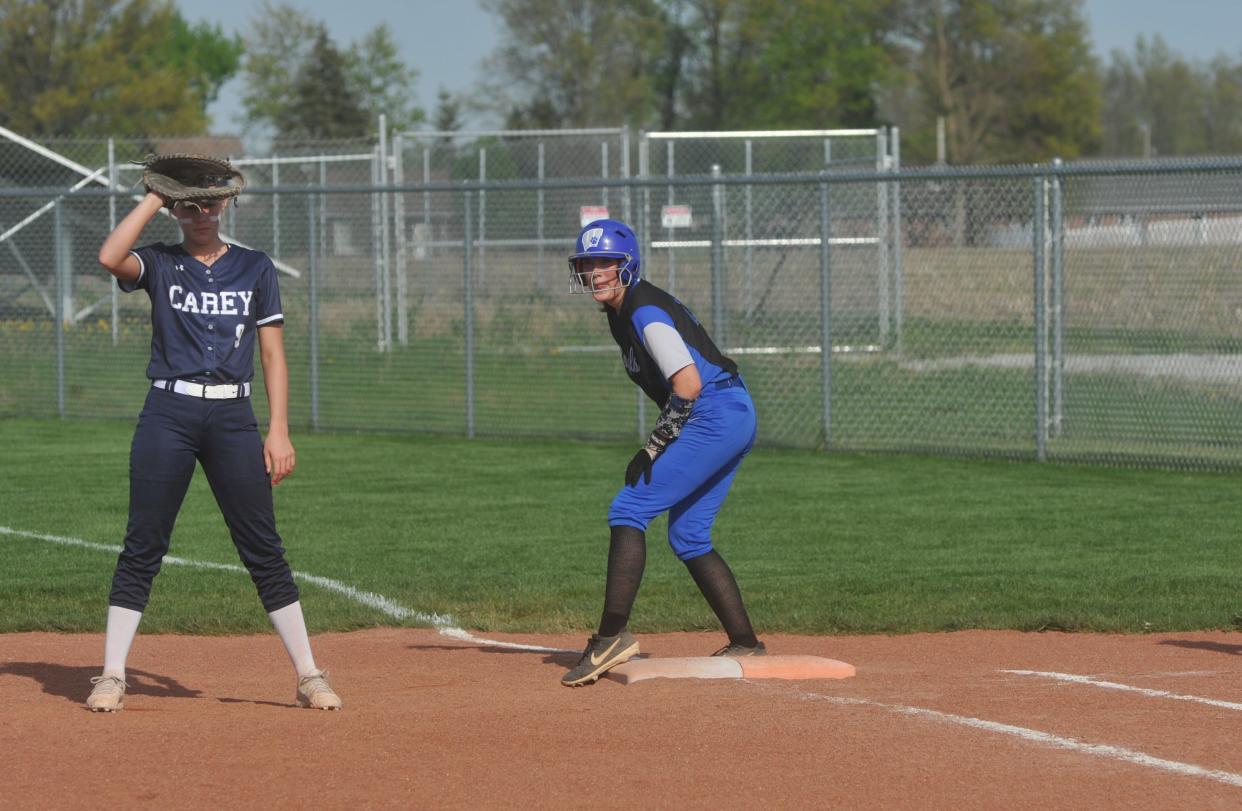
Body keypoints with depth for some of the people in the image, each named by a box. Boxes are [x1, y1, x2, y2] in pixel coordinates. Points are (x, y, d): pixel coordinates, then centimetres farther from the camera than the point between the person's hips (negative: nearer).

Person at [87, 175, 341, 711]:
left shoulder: (254, 268, 11)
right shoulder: (160, 264, 7)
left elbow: (273, 354, 8)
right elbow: (111, 258, -16)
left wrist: (278, 431, -1)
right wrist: (155, 197, -7)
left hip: (233, 417, 1)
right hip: (168, 413, -1)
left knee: (263, 547, 0)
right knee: (143, 546, -3)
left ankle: (308, 675, 3)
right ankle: (112, 676, 2)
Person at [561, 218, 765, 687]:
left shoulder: (644, 313, -16)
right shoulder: (623, 311, 15)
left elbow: (688, 385, -24)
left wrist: (653, 448, -18)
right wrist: (660, 446, 15)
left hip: (716, 416, -11)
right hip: (733, 420, 11)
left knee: (629, 509, -15)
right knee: (687, 537, 14)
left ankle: (612, 637, -22)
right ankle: (745, 644, 16)